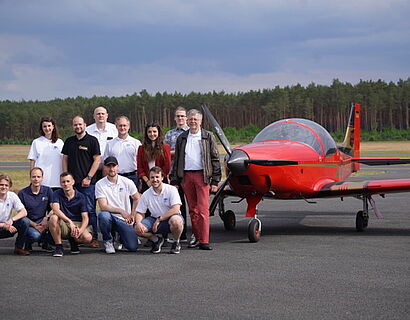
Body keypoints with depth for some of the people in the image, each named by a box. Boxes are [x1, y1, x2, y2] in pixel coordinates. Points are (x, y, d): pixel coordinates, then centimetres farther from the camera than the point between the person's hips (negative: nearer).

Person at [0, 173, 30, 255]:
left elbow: (24, 212, -13)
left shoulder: (12, 196, -5)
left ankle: (19, 247, -6)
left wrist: (11, 220, -30)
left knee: (25, 221, -23)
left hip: (8, 226, 3)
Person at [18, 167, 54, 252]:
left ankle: (45, 242, -3)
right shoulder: (22, 193, -2)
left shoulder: (48, 190, 5)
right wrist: (34, 225, -17)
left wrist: (46, 218, -21)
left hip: (43, 222, 3)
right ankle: (28, 242, 3)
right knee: (35, 235, -36)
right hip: (29, 223, -3)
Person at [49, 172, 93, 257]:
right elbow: (55, 209, -21)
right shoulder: (57, 194, -2)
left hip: (78, 224, 1)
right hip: (63, 226, -1)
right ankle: (58, 247, -17)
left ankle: (73, 240, 9)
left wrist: (80, 230, -26)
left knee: (88, 238, -30)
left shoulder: (80, 197, -1)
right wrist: (70, 221, -34)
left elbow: (85, 218, -5)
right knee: (53, 218, -33)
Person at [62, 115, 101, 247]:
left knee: (89, 210, -6)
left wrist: (88, 178, -10)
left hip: (87, 182, -5)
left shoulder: (92, 140, 0)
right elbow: (65, 159, 16)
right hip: (72, 181, 5)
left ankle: (94, 237, -3)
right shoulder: (69, 141, 14)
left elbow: (97, 160, -4)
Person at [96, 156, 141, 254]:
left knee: (133, 247, -16)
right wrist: (121, 211, -22)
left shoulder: (127, 182, 0)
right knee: (103, 215, -38)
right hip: (110, 217, -1)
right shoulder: (100, 184, -6)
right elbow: (103, 206, -13)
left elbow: (137, 199, 14)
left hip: (124, 220, 1)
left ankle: (121, 237, 23)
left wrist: (132, 215, 4)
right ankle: (108, 240, -8)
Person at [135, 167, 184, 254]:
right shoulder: (146, 195, -1)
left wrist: (159, 219, -19)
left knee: (176, 221, -40)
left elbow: (175, 209, -19)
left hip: (170, 218, -3)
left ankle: (176, 242, -7)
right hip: (155, 219, 4)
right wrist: (138, 223, -20)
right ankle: (156, 240, 9)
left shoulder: (171, 190, -10)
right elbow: (140, 213, 4)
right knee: (138, 229, -23)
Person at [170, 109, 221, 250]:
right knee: (192, 210, 7)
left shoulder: (208, 137, 5)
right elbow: (176, 160, 15)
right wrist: (174, 180, 8)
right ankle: (197, 237, 14)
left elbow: (215, 159, 3)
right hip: (186, 176, 3)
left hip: (202, 175, -3)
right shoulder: (182, 138, 13)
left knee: (203, 209, -9)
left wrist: (215, 181, -3)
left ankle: (204, 241, -11)